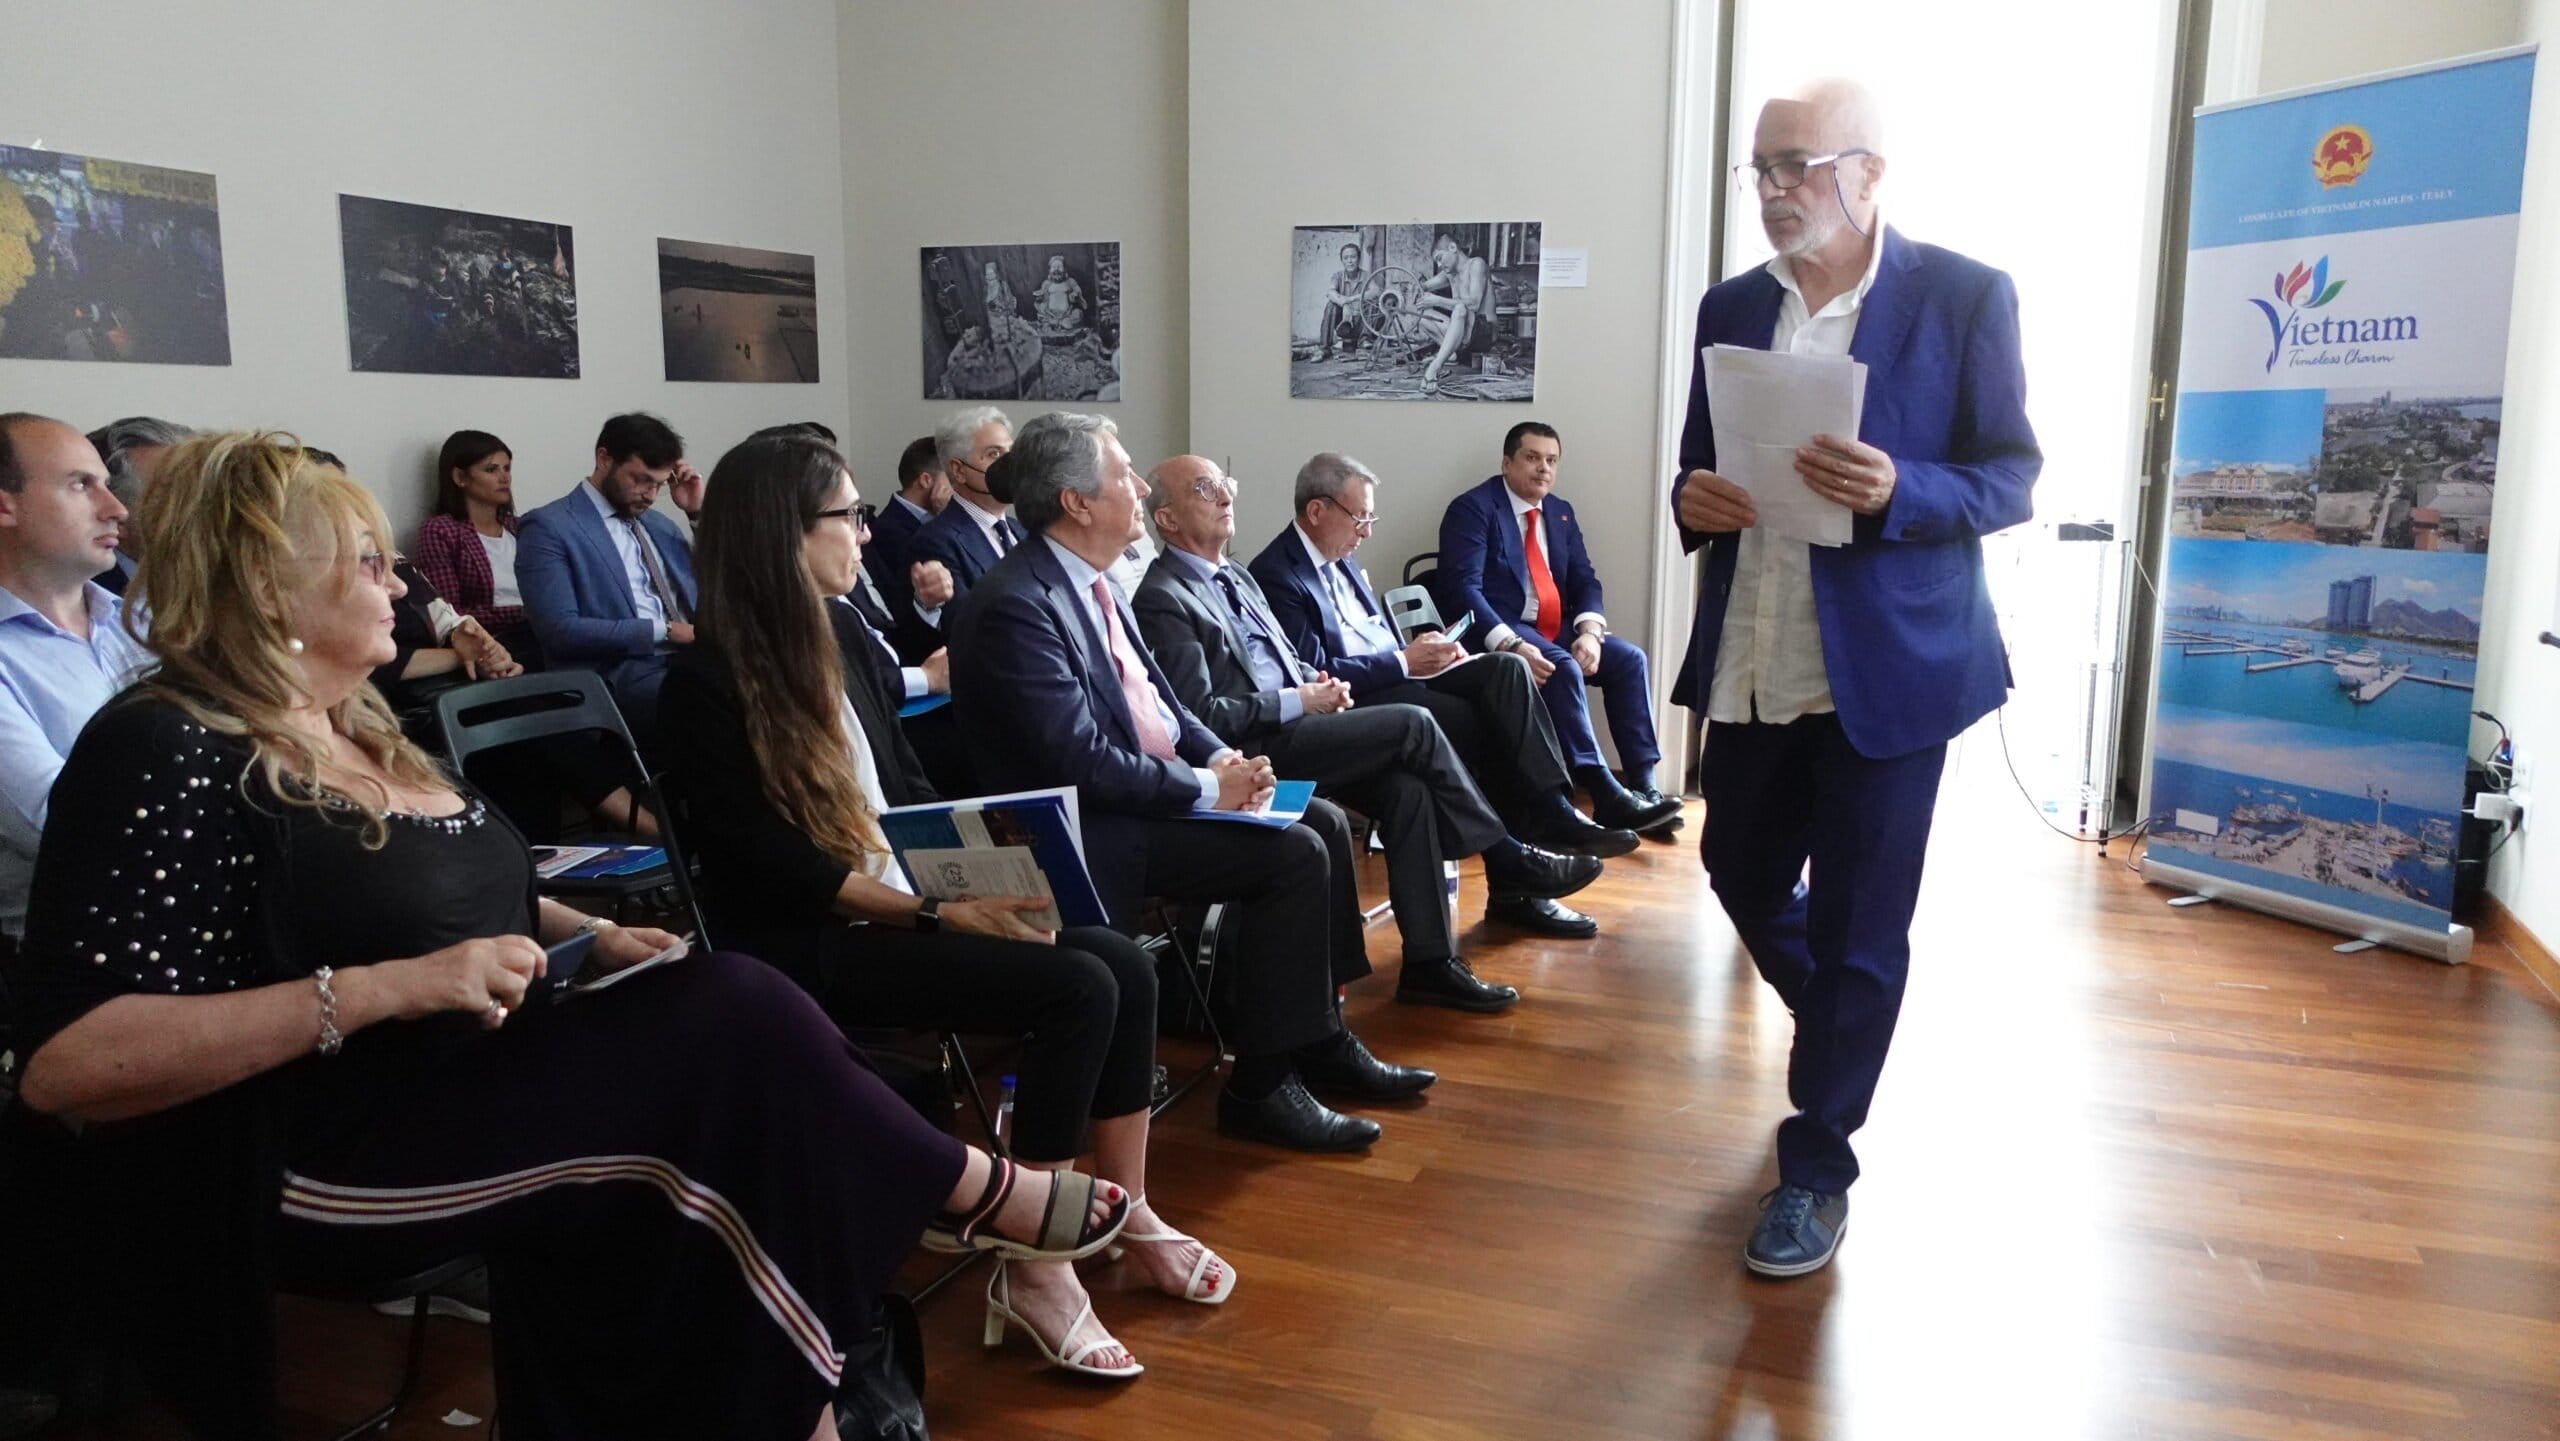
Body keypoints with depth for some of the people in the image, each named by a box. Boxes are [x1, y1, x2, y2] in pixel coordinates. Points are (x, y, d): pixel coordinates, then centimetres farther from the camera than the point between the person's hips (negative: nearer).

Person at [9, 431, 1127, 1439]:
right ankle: (974, 1193, 2)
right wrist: (388, 987, -26)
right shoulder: (169, 756, -13)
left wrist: (587, 933, 8)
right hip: (330, 1161, -8)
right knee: (738, 1031, -21)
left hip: (485, 1083, 8)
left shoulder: (354, 727, 14)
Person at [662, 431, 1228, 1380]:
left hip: (905, 904, 8)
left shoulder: (839, 635, 10)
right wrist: (939, 911, -21)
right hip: (811, 947, -8)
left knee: (1126, 966, -9)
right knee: (1076, 988, -23)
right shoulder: (707, 682, -13)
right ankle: (1031, 1271, -12)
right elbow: (772, 868, -17)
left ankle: (1128, 1211, 6)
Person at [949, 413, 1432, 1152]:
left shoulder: (1090, 583, 8)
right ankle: (1261, 1085, -7)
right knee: (1293, 856, -19)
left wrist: (1225, 758, -2)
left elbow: (1156, 699, 15)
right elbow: (1082, 763, -25)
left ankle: (1320, 1037, 14)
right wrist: (1206, 787, -18)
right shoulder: (1015, 605, -21)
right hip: (1092, 829, -10)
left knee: (1326, 824, 5)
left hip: (1160, 782, 10)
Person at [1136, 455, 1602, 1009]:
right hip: (1252, 752, -8)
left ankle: (1429, 961, -14)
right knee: (1412, 725, -17)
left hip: (1289, 730, 8)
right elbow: (1202, 714, -17)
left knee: (1405, 787, -17)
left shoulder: (1235, 576, 19)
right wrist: (1300, 702, -14)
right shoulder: (1163, 599, -9)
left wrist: (1317, 680, 4)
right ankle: (1506, 859, 0)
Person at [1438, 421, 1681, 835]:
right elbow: (1463, 588, -19)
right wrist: (1512, 645, -31)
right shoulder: (1473, 508, -8)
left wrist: (1589, 632, -13)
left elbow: (1585, 581, 10)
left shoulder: (1561, 512, 15)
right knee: (1563, 669, -32)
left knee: (1630, 659, -12)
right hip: (1499, 632, -7)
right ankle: (1606, 796, -31)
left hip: (1556, 630, 8)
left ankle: (1643, 785, -15)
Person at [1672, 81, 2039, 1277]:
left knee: (1858, 923, 2)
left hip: (1887, 665, -5)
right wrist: (1693, 500, -10)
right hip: (1750, 666, 5)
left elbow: (2009, 478, -6)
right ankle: (1841, 1035, 45)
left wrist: (1896, 491, -26)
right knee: (1741, 874, 15)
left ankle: (1816, 1168, 18)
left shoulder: (1964, 295, -6)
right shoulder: (1730, 308, 8)